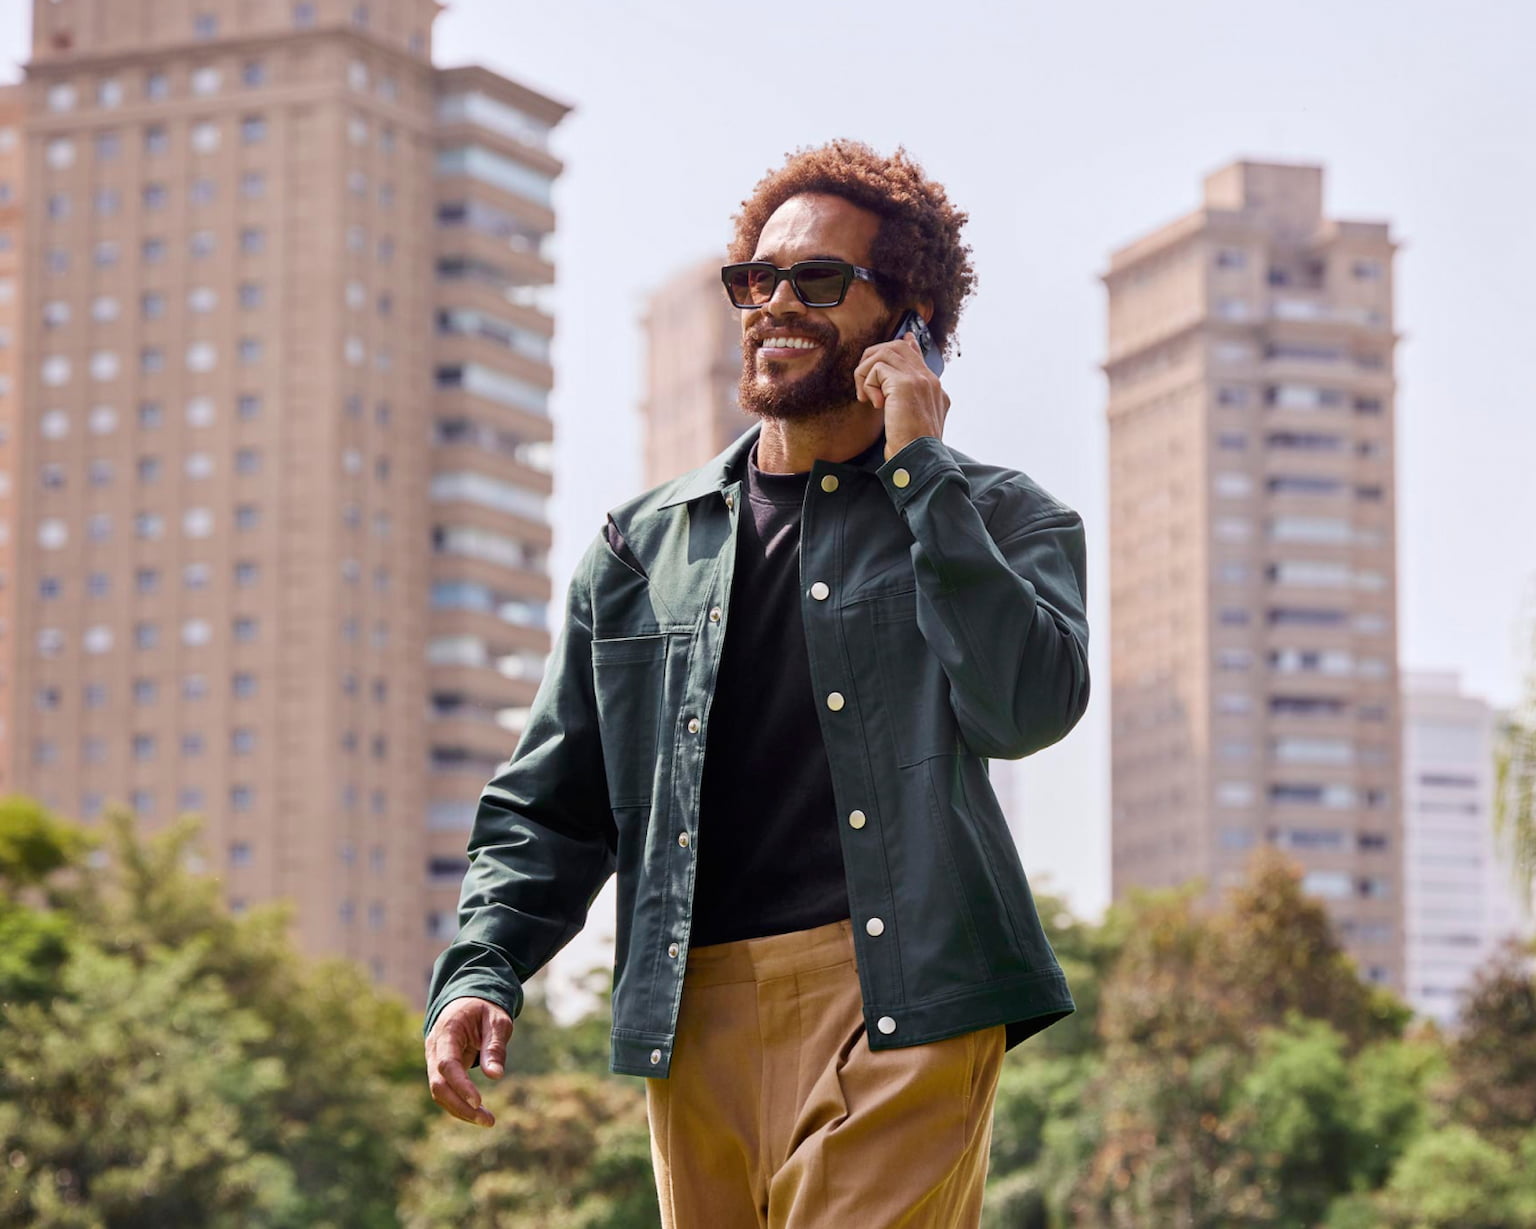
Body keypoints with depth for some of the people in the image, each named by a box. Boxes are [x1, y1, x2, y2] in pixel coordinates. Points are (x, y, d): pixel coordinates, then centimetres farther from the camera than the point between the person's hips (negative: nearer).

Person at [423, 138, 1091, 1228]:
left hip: (899, 1004, -4)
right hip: (697, 1019, 4)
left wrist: (918, 468, -7)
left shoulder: (1002, 520, 9)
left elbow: (1026, 707, -11)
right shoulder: (643, 546, 19)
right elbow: (554, 802, 20)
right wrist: (481, 970, 3)